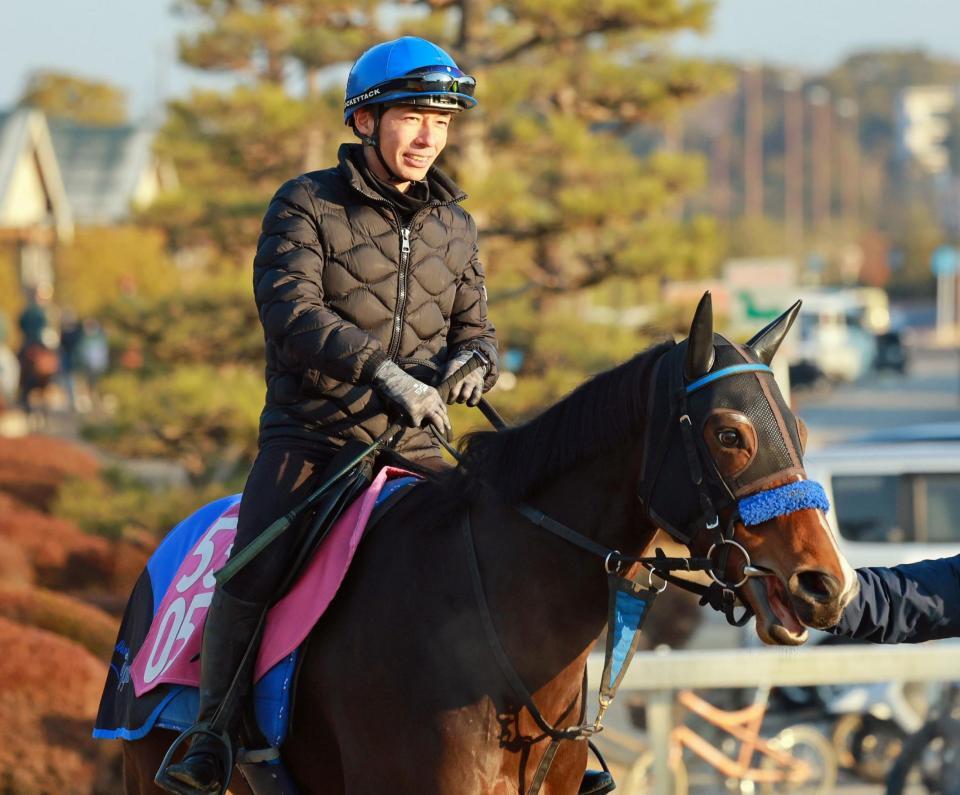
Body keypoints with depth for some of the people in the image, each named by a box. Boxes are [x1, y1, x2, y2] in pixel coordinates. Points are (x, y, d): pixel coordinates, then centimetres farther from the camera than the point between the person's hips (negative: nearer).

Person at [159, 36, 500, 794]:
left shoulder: (455, 227, 12)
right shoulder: (306, 206, -3)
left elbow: (474, 326, 15)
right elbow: (291, 309, -17)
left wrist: (473, 359, -12)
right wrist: (382, 372, -30)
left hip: (415, 447, 4)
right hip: (311, 438, -4)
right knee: (254, 570, -23)